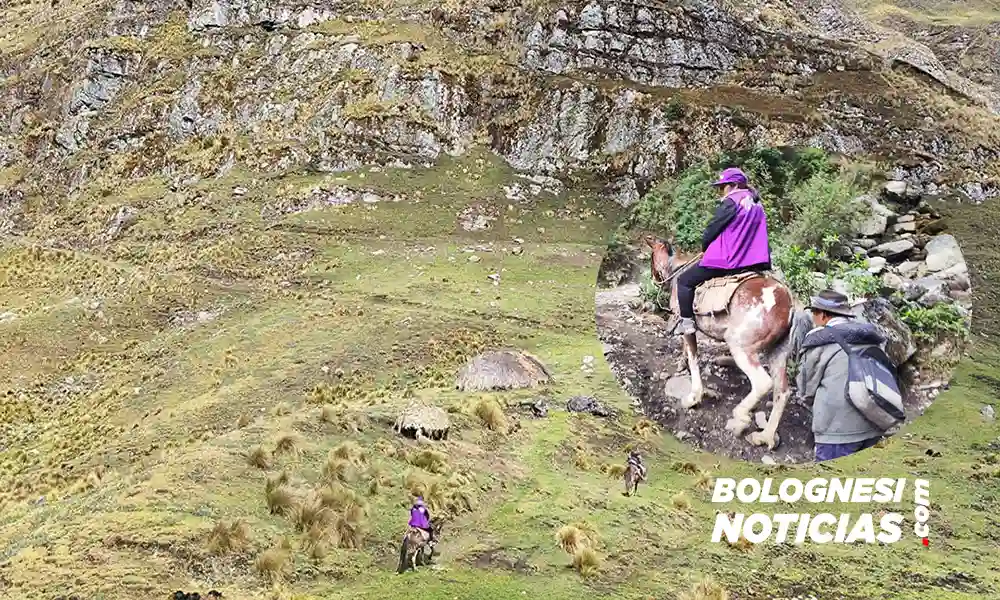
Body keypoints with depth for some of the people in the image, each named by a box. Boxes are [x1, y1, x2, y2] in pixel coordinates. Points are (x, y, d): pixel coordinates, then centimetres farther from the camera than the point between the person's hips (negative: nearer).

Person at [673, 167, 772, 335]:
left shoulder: (730, 203, -9)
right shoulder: (757, 204, 16)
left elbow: (711, 230, -6)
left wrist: (704, 247, 13)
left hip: (726, 261, -8)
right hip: (754, 262, 8)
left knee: (684, 281, 3)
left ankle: (686, 321, -7)